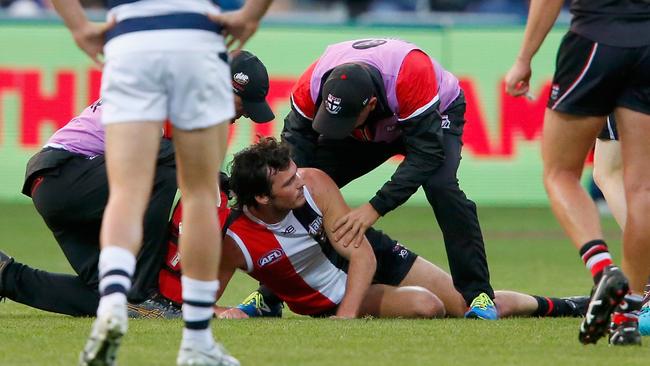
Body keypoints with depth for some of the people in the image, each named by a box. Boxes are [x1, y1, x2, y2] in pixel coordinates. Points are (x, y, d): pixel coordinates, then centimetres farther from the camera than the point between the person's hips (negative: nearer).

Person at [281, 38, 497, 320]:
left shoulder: (411, 74, -44)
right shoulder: (314, 83, -33)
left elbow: (427, 152, -41)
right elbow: (295, 143, -21)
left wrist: (375, 208, -46)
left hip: (437, 114, -4)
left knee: (440, 185, -32)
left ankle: (478, 294, -23)